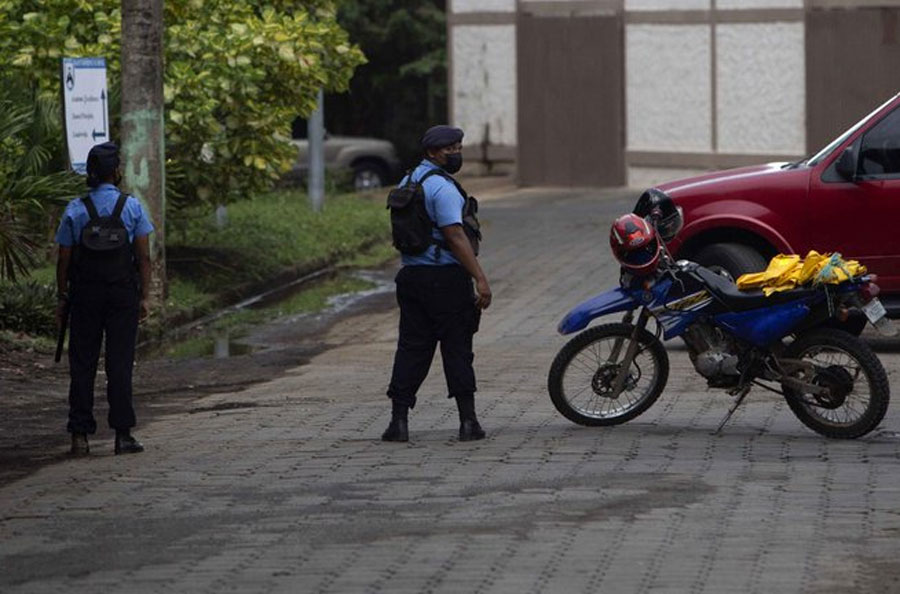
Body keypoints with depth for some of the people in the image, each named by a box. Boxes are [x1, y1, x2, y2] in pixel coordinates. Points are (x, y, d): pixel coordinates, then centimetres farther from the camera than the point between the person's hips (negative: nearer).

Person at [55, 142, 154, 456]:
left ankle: (80, 436, 1)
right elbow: (144, 257, -3)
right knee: (120, 364, 2)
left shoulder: (75, 210, 0)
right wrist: (144, 297, 2)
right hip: (123, 293, -1)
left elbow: (64, 260, 0)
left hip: (85, 295, 1)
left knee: (82, 364, 4)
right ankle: (123, 434, 1)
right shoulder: (132, 207, -2)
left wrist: (62, 299, 7)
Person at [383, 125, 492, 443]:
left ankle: (399, 420, 1)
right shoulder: (441, 187, -14)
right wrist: (481, 278, -22)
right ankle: (468, 421, 2)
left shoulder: (408, 181, 14)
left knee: (412, 347, 7)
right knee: (457, 348, -1)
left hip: (411, 274, 8)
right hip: (445, 277, -8)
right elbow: (455, 237, -21)